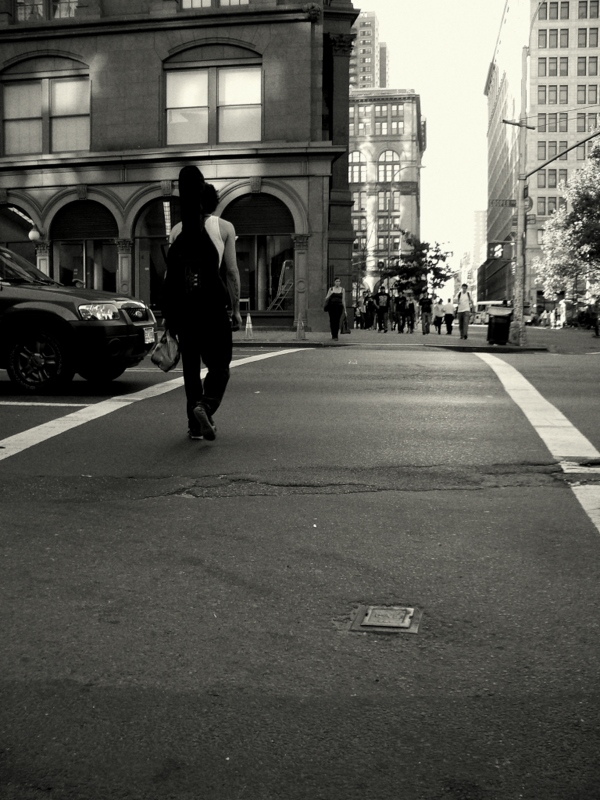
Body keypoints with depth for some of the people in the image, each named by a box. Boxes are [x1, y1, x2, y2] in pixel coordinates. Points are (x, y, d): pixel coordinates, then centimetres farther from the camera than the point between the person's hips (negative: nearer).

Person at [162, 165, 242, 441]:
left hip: (183, 305, 3)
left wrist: (168, 315, 15)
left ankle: (195, 424, 14)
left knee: (191, 365, 12)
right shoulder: (224, 227, 2)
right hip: (212, 303, -3)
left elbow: (170, 273, 10)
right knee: (219, 364, 5)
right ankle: (205, 406, -21)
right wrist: (236, 309, 4)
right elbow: (231, 272, -2)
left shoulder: (178, 230, 10)